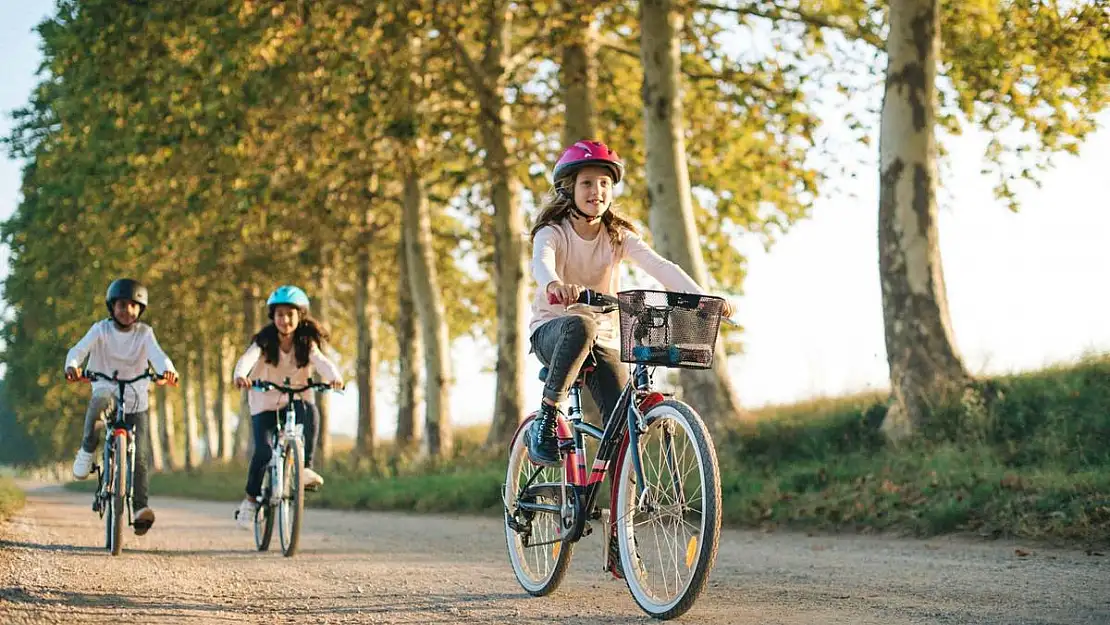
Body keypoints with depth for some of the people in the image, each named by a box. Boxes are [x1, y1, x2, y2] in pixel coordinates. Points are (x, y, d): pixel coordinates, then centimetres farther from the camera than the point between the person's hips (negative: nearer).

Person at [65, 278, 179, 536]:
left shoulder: (144, 333, 1)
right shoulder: (101, 330, 0)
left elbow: (156, 354, -17)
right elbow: (79, 349, -15)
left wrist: (167, 369, -40)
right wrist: (72, 365, -38)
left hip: (137, 400, 1)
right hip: (107, 391, -1)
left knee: (140, 455, -10)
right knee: (100, 400, -38)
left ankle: (140, 505, -1)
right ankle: (87, 450, -17)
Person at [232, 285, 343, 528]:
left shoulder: (306, 344, -6)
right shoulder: (264, 341, -10)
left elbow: (321, 361, -24)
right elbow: (248, 358, -29)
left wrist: (334, 376, -46)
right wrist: (240, 375, -52)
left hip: (293, 401, 1)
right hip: (264, 404, -1)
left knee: (309, 410, -33)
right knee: (263, 452, -19)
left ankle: (305, 467, -21)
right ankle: (250, 499, 2)